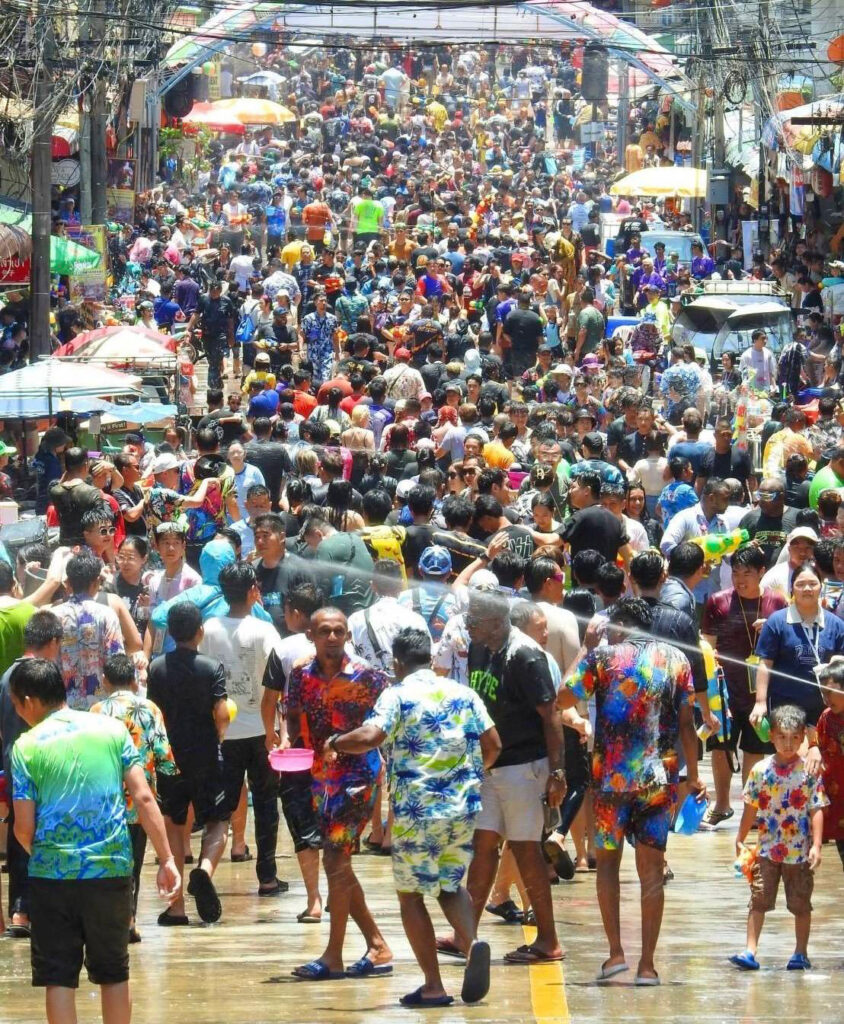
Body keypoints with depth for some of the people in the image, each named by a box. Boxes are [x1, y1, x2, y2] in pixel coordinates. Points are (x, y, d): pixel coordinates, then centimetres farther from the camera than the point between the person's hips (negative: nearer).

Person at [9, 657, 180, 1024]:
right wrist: (167, 860, 1)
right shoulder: (112, 729, 4)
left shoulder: (26, 746, -2)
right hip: (112, 870, 2)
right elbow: (143, 798, -1)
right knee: (114, 973, 15)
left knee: (58, 978, 4)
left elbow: (24, 828, -4)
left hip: (52, 873, -2)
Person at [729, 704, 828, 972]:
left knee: (801, 904, 8)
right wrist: (740, 840, 12)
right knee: (759, 900, -3)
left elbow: (817, 810, -6)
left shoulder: (809, 772, -6)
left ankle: (801, 954, 19)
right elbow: (751, 809, 9)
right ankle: (750, 952, -2)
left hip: (800, 851, -1)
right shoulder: (761, 771, 0)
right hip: (767, 849, 1)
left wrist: (816, 845, -13)